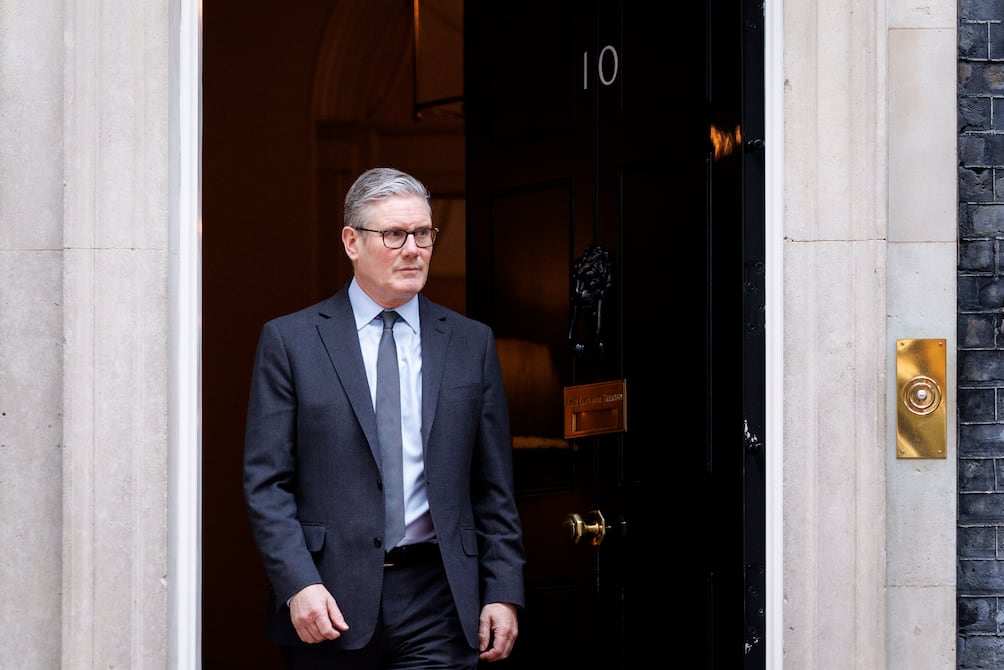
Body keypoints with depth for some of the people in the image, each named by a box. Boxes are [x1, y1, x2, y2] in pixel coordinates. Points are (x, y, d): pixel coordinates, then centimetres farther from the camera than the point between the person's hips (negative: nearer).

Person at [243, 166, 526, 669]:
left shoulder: (471, 343, 10)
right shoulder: (289, 340, 3)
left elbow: (494, 485, 11)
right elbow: (266, 482, -1)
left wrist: (504, 591, 3)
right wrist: (298, 584, -12)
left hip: (437, 596, 1)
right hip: (329, 598, -1)